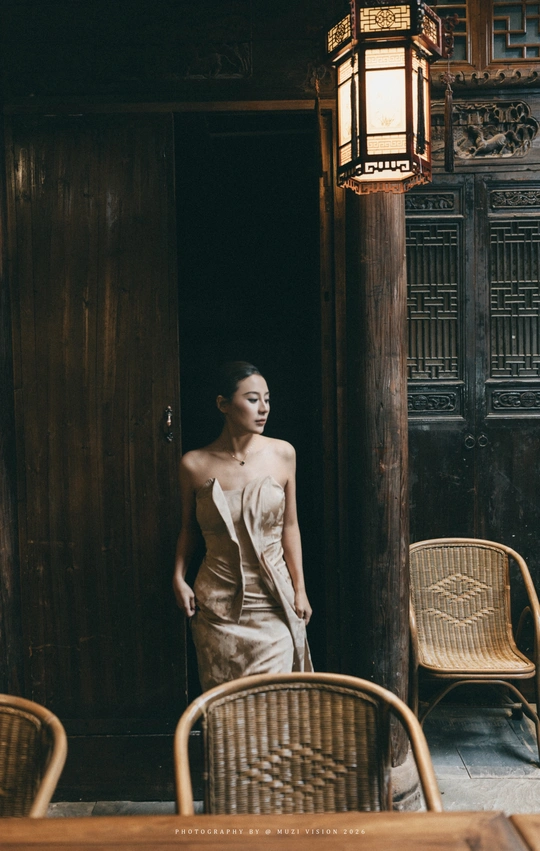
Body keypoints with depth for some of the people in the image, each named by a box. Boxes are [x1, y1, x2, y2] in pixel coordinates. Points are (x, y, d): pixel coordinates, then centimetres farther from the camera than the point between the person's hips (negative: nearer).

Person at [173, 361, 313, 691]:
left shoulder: (282, 454, -3)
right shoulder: (195, 465, -5)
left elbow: (289, 525, 4)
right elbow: (189, 527, 8)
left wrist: (300, 589, 4)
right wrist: (179, 578, -4)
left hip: (272, 601, 0)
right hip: (218, 602, 0)